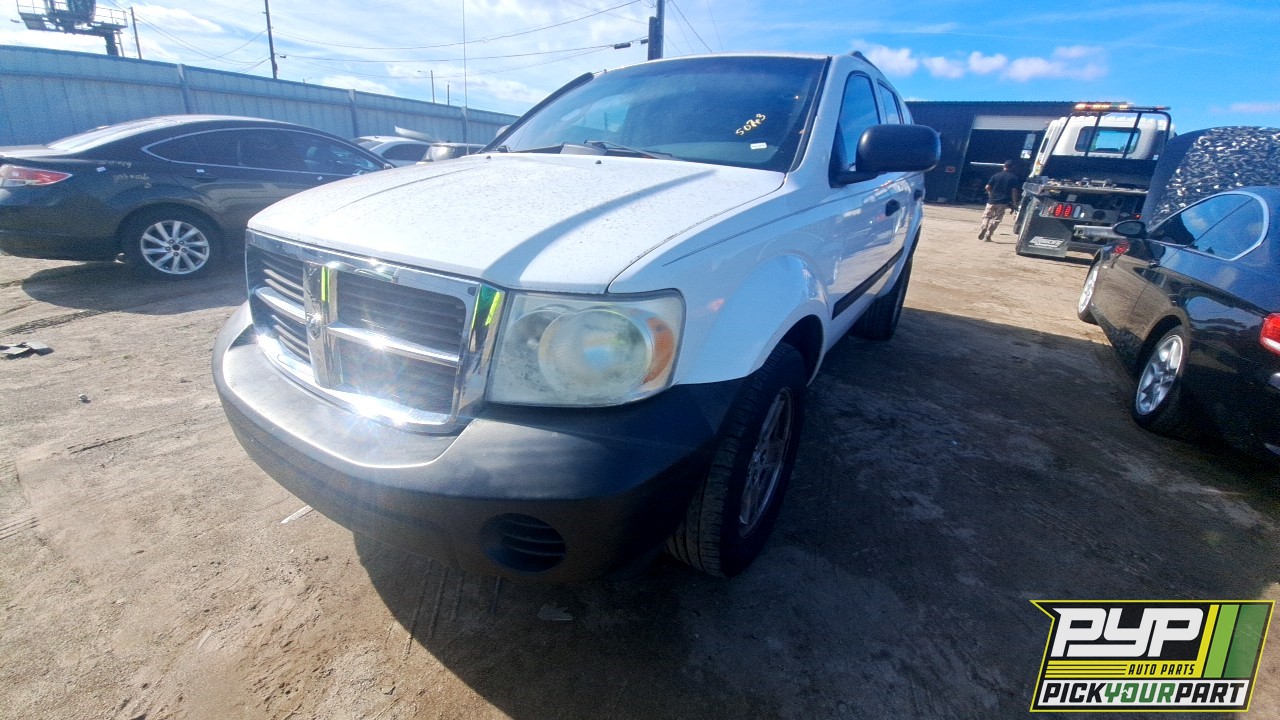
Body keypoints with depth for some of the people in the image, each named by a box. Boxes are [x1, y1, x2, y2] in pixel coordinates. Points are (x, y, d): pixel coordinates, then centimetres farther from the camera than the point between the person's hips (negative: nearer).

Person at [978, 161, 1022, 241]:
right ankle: (988, 235, 3)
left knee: (986, 216, 12)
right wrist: (1014, 202, 0)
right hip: (1003, 202, 0)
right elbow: (1014, 191, -7)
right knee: (996, 219, 7)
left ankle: (984, 227, -16)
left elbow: (987, 187, -2)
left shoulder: (996, 175, 2)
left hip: (992, 200, 0)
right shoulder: (1014, 178, -1)